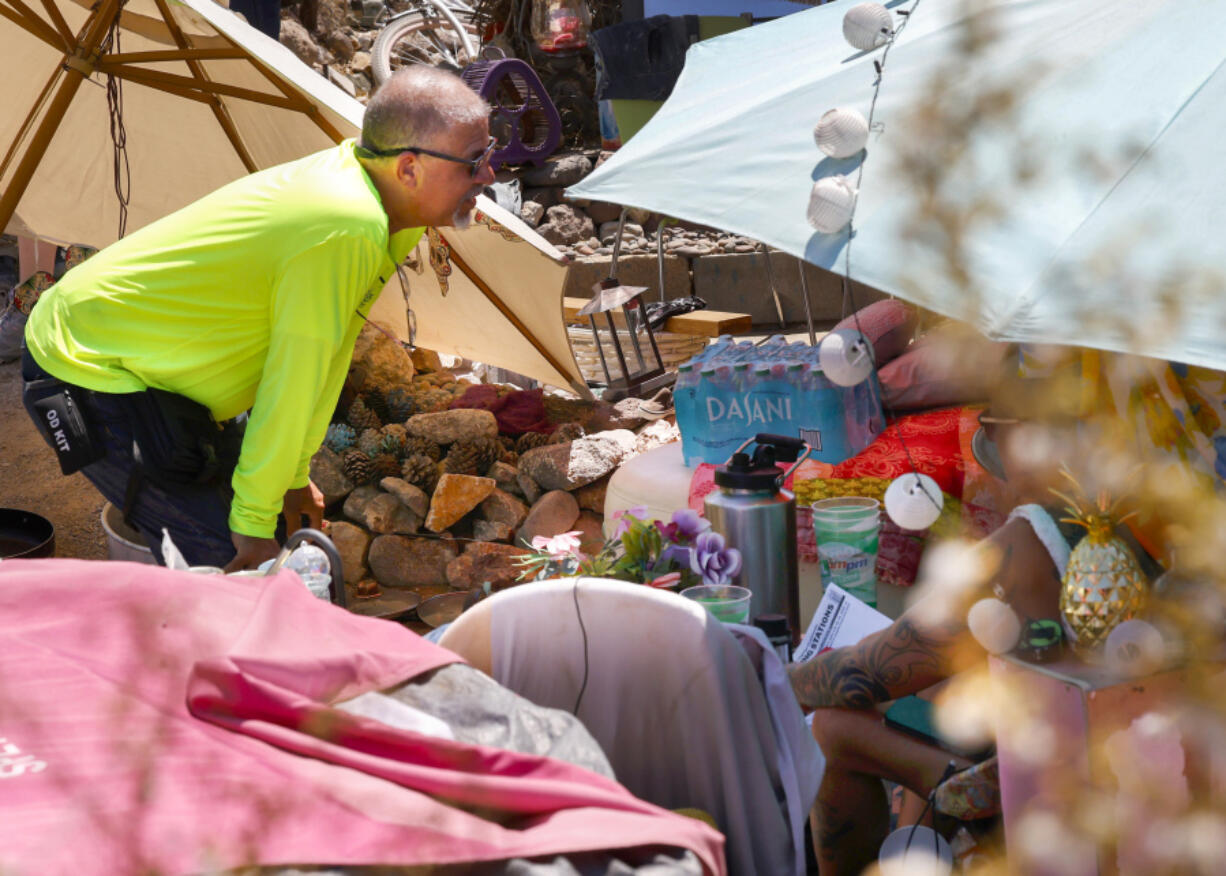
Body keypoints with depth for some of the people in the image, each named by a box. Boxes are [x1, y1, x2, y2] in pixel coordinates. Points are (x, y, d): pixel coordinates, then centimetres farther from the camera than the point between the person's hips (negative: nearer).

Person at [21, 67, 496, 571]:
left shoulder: (353, 173, 0)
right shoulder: (348, 232, -30)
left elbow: (325, 355, 9)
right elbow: (291, 385, -23)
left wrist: (294, 476, 16)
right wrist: (253, 523, -13)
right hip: (89, 374, -10)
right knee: (226, 562, -13)